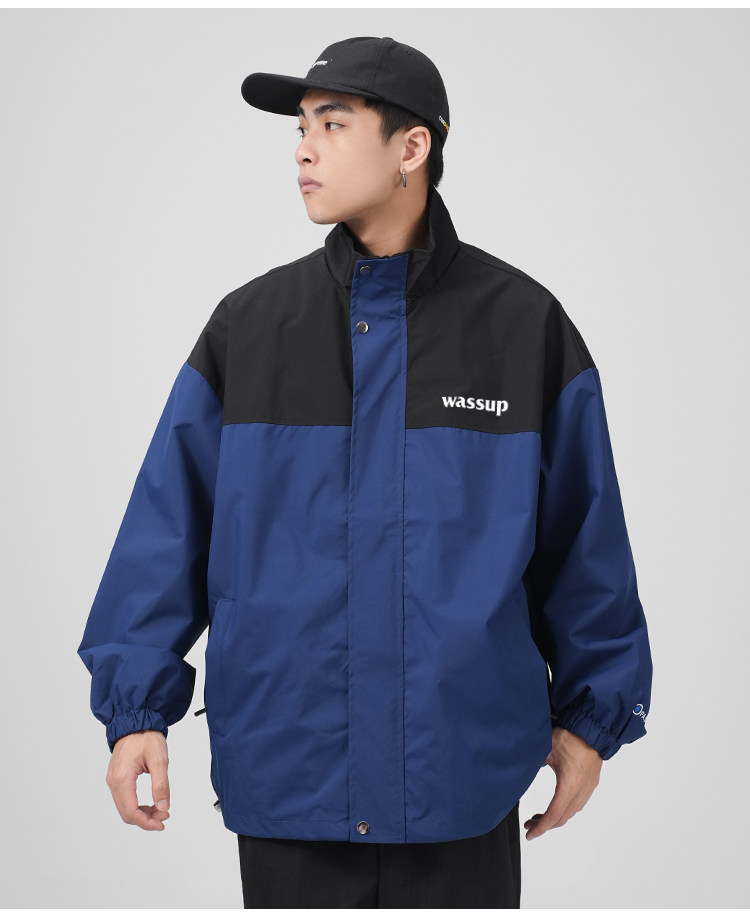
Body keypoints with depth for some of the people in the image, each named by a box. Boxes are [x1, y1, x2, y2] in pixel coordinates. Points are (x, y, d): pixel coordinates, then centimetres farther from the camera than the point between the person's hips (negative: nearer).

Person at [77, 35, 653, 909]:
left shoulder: (525, 324, -1)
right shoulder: (247, 323, 2)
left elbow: (583, 535, 5)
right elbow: (168, 526, 3)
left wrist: (591, 714, 8)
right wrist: (136, 706, -1)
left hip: (461, 786, -1)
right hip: (285, 777, 1)